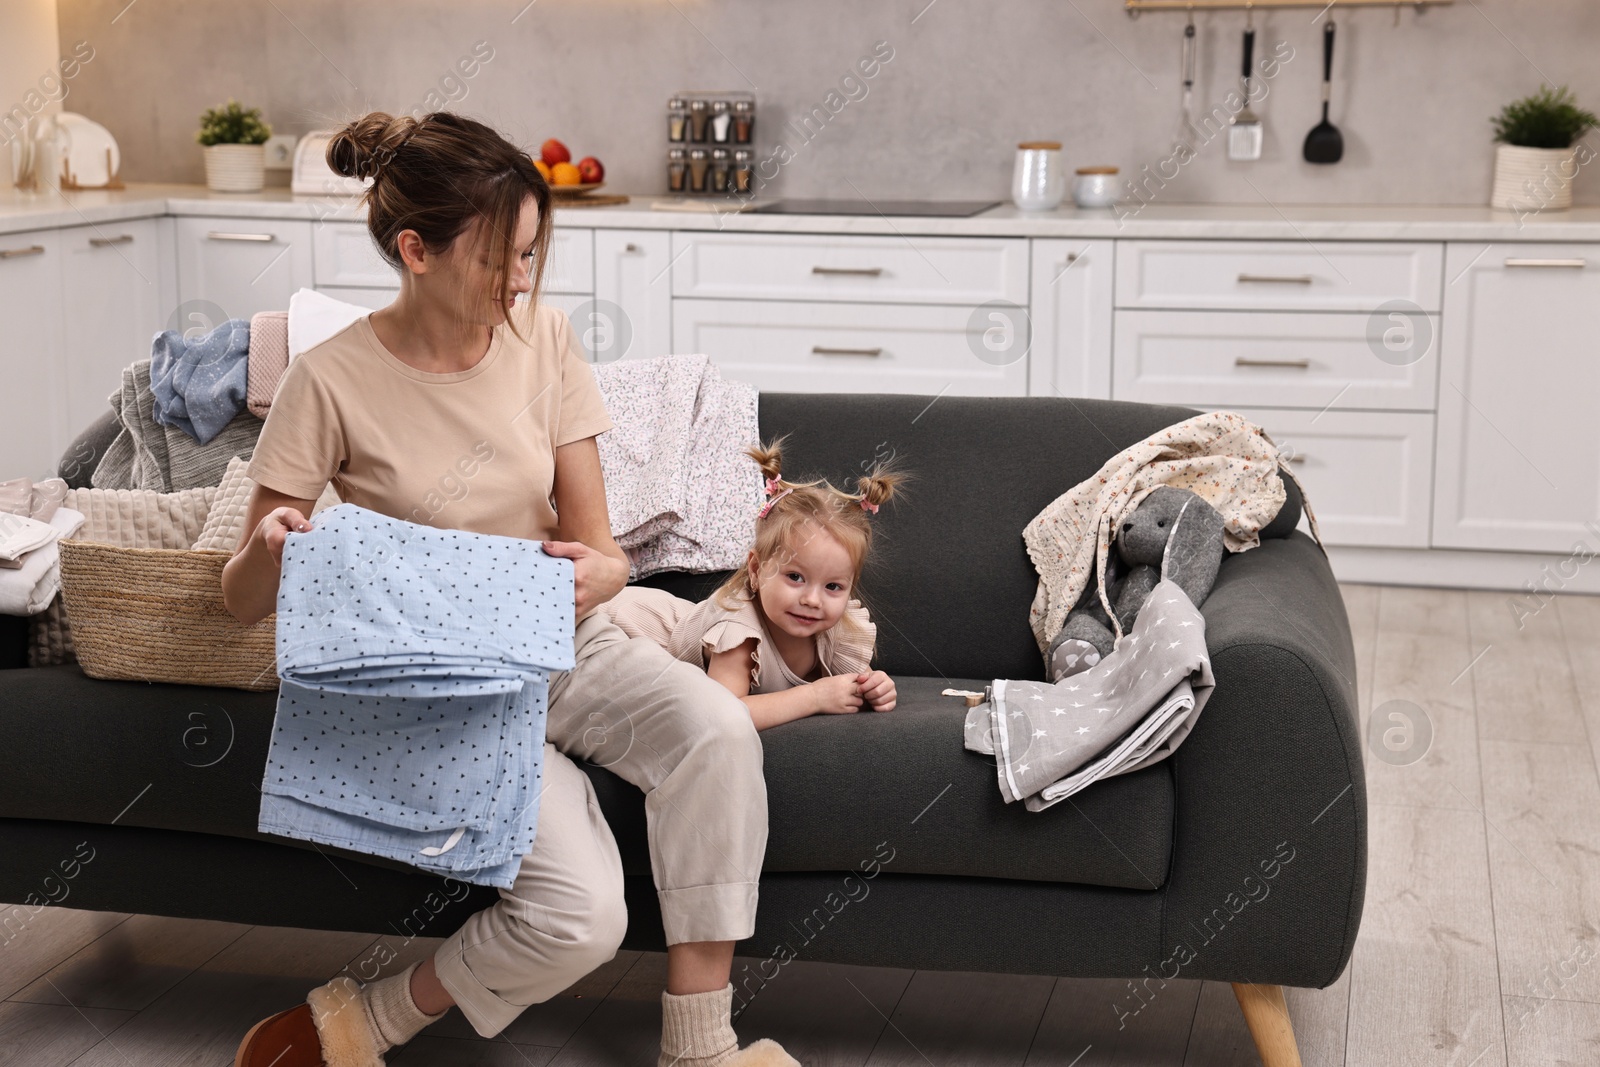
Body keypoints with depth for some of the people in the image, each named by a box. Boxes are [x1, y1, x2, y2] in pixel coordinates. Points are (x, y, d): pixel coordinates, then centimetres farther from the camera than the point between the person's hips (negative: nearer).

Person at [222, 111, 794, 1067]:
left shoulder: (541, 336, -2)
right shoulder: (333, 384, -13)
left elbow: (597, 542, 0)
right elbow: (244, 604, -7)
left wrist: (600, 571, -25)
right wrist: (271, 549, -32)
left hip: (565, 647, 5)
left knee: (717, 727, -28)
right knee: (583, 912, -25)